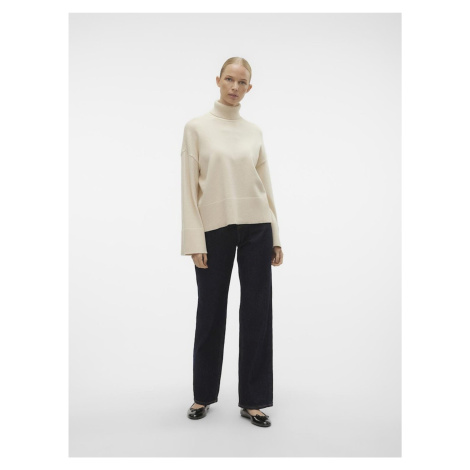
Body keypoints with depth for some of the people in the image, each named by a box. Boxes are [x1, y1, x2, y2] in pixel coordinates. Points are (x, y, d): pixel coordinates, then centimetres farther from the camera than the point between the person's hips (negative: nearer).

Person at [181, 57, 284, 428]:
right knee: (212, 311, 9)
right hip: (215, 229, -3)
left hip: (256, 228, 3)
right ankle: (204, 394, 31)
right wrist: (195, 239, -10)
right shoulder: (197, 127, 1)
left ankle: (253, 400, 21)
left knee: (257, 311, 5)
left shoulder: (255, 131, 11)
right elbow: (189, 186, -4)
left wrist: (276, 236, 6)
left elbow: (266, 185, 10)